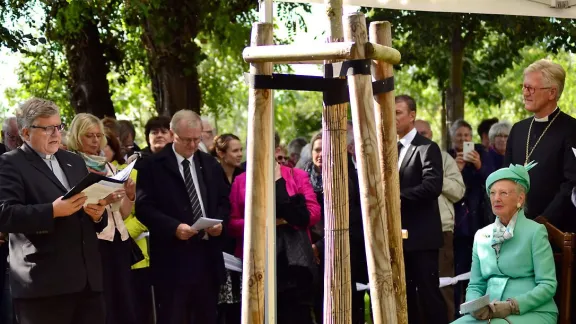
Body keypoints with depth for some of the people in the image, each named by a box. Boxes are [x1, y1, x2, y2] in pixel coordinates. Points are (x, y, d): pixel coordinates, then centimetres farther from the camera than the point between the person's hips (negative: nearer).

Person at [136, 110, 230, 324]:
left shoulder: (211, 165, 15)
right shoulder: (152, 165, -2)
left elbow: (224, 201, 17)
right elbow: (144, 207, -8)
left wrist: (220, 222, -5)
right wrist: (174, 227, -21)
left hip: (207, 255, 5)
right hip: (172, 258, -5)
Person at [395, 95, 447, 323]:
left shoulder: (427, 148, -7)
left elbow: (433, 186, -19)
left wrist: (397, 196, -21)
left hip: (421, 234, -7)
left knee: (428, 291, -6)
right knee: (405, 293, 10)